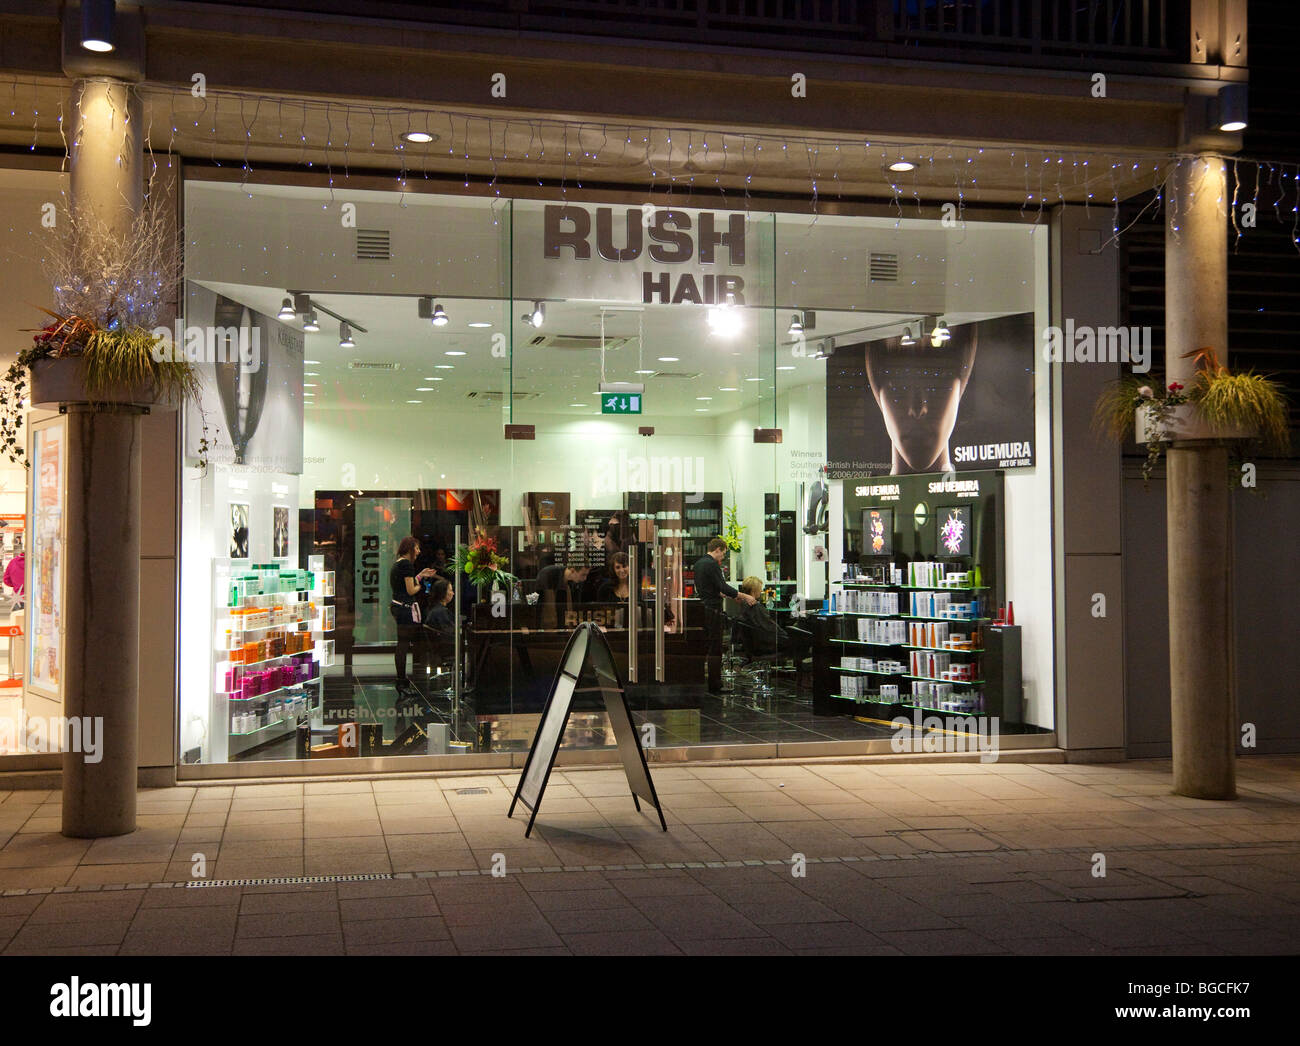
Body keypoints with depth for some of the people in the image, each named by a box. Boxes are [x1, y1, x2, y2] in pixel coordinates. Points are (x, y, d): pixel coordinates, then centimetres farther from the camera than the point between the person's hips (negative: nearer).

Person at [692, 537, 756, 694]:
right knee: (715, 649, -5)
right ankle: (715, 685, -4)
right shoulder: (712, 564, -14)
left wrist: (731, 596, 23)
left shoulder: (699, 562, 16)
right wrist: (744, 596, -12)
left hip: (700, 609, 9)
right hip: (712, 610, -9)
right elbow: (723, 587, -20)